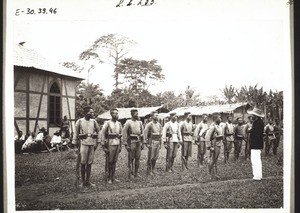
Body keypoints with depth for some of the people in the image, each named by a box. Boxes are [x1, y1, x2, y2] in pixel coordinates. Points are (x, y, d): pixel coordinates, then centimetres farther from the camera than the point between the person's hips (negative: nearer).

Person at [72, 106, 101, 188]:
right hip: (83, 143, -3)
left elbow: (98, 132, 14)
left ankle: (88, 181, 17)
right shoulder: (79, 122, -2)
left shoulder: (94, 121, 6)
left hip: (92, 144, 3)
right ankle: (83, 181, 12)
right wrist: (75, 146, 0)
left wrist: (97, 143, 6)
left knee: (89, 163, 8)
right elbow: (75, 134, 2)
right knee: (83, 163, 1)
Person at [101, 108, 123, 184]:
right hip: (110, 144, -5)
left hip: (117, 144, 5)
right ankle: (109, 178, 12)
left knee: (114, 162, 10)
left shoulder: (119, 124, 10)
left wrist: (120, 146, 14)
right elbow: (102, 134, -8)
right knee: (109, 162, 2)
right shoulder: (107, 123, -7)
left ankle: (113, 177, 19)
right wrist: (104, 146, -11)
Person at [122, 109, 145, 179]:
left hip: (138, 142, 5)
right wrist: (126, 145, -12)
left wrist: (142, 143, 12)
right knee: (131, 159, 1)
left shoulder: (140, 123, 10)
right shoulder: (128, 122, -7)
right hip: (131, 142, -5)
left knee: (137, 158, 8)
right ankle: (130, 174, 9)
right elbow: (124, 134, -9)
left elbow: (142, 133, 15)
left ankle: (136, 173, 17)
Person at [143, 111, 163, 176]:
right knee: (150, 158, -1)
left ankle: (152, 170, 23)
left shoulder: (159, 124, 11)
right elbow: (145, 134, -11)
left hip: (158, 142, 6)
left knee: (155, 157, 11)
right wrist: (147, 143, -14)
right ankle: (149, 171, 8)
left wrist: (160, 143, 14)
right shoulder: (149, 125, -9)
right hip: (152, 142, -6)